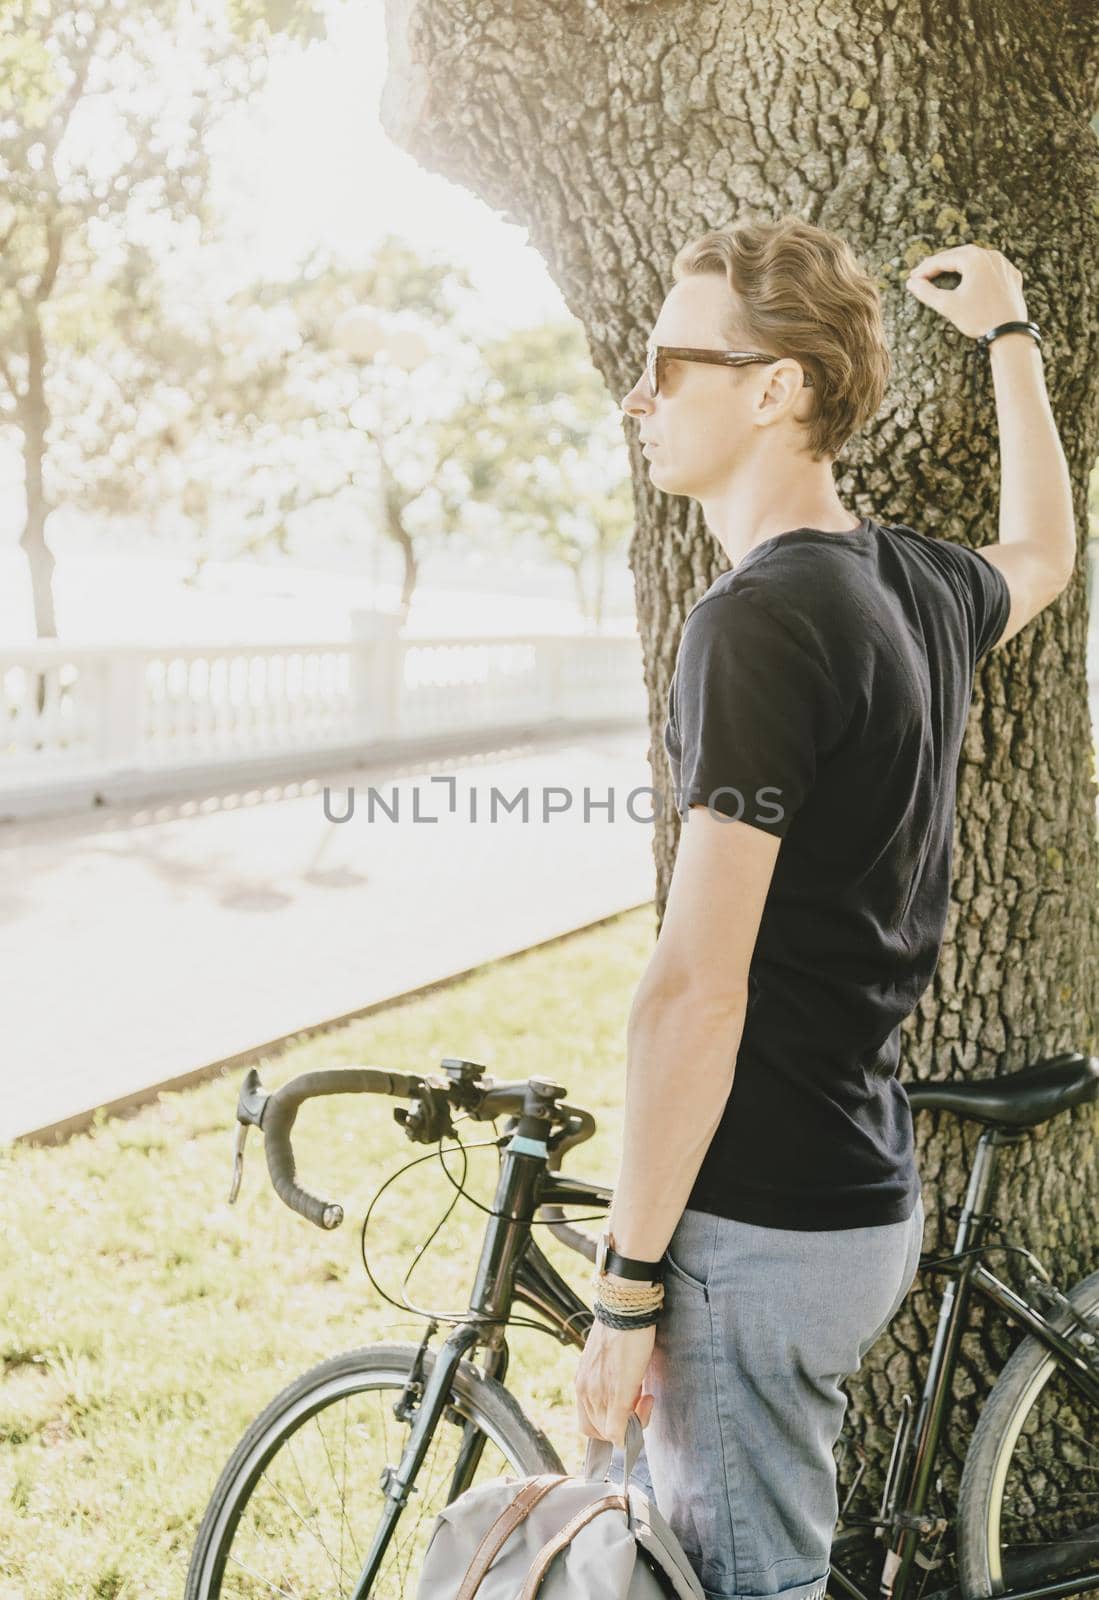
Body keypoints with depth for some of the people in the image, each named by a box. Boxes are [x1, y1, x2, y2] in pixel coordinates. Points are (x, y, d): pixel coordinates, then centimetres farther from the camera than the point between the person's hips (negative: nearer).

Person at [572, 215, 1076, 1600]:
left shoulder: (760, 619, -20)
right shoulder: (917, 583, 6)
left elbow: (696, 990, -22)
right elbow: (1043, 554, 33)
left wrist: (627, 1286, -17)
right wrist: (1009, 338, 43)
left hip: (758, 1226, -9)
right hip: (873, 1202, 9)